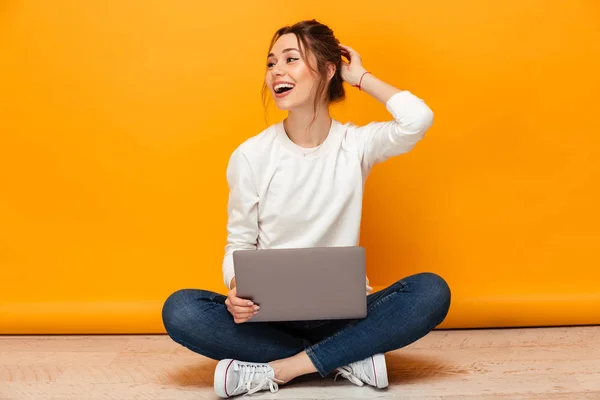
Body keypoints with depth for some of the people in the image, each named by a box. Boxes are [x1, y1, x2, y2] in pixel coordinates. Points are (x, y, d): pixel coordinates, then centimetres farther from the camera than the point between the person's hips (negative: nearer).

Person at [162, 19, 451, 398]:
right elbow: (239, 243, 3)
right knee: (180, 310, -27)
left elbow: (418, 119, -20)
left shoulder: (356, 144, -1)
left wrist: (361, 76, -4)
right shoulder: (251, 154, -1)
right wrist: (236, 290, -20)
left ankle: (273, 370, -23)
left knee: (431, 292, -27)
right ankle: (350, 358, -19)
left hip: (344, 312, 0)